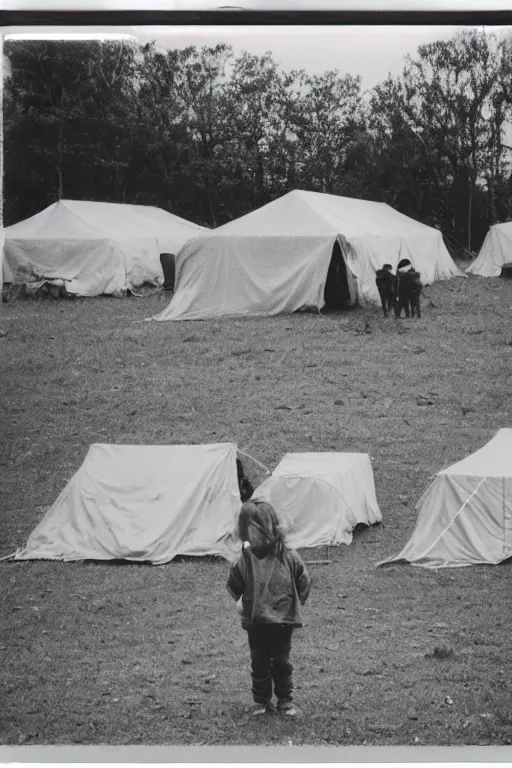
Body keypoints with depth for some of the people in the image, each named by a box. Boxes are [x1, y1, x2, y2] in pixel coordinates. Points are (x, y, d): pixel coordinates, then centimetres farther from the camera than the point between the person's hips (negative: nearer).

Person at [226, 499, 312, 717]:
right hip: (255, 623, 1)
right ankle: (261, 701, 21)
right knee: (259, 664, 11)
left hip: (283, 620, -1)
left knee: (281, 662, 11)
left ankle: (285, 700, 22)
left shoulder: (288, 557, -8)